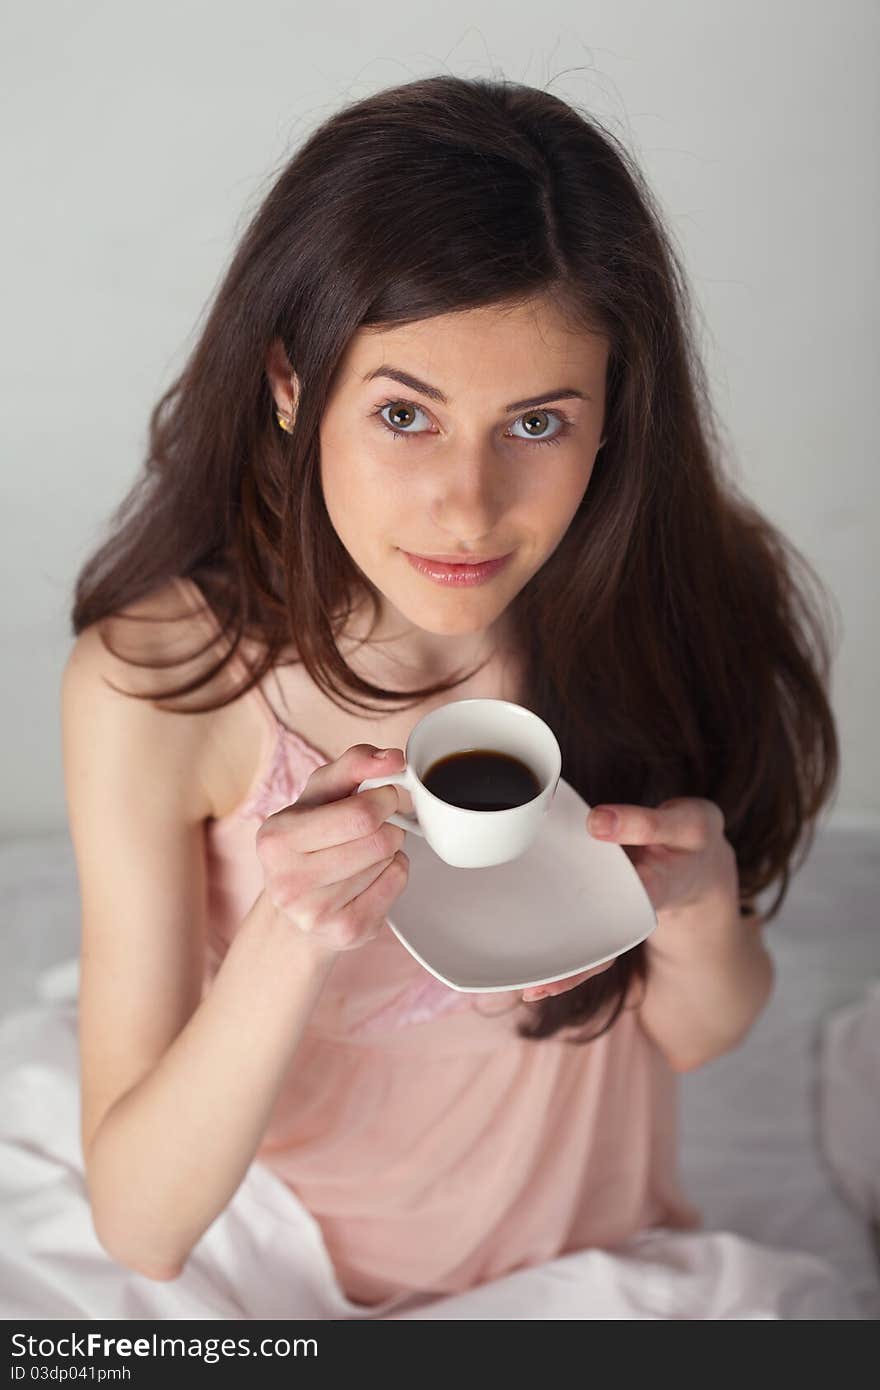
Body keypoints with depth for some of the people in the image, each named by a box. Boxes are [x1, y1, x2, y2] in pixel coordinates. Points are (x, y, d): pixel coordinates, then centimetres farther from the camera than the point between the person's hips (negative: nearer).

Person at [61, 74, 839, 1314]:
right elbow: (141, 1228, -17)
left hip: (608, 1251, 2)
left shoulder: (680, 609, -14)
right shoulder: (155, 681, -20)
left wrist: (704, 919, -22)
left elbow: (696, 1035, 0)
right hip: (295, 1287, -1)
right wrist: (286, 937, -34)